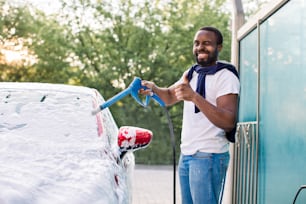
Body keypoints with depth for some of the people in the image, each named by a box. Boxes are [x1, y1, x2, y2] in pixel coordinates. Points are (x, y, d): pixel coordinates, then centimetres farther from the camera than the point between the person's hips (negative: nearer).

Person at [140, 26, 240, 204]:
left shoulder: (226, 76, -11)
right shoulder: (191, 73, 14)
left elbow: (229, 122, -23)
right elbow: (170, 97, 27)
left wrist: (195, 97, -33)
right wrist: (153, 88, 3)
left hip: (209, 157, -8)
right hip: (186, 155, 8)